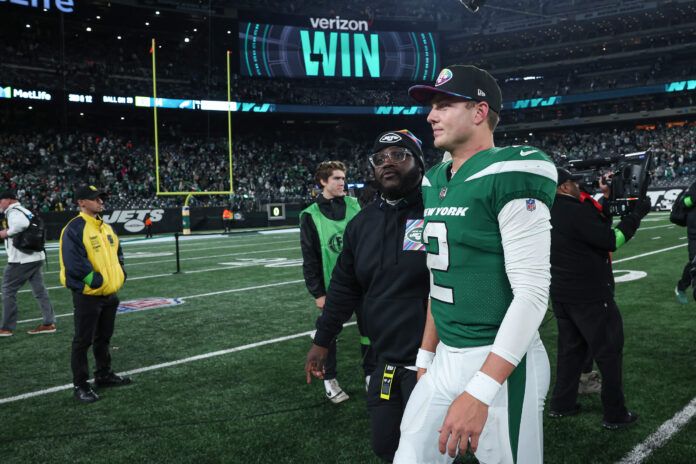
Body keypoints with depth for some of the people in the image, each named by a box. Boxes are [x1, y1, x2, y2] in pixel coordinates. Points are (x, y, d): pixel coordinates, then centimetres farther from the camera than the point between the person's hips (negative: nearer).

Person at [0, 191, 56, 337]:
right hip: (36, 257, 9)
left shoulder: (13, 211, -11)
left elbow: (21, 224, -31)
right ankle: (49, 323, 12)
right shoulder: (24, 211, 17)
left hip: (21, 260, -9)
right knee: (40, 290, 10)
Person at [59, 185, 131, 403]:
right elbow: (74, 262, -24)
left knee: (104, 338, 20)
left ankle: (104, 375, 35)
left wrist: (120, 272, 5)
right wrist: (95, 280, -22)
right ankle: (80, 385, 11)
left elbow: (117, 251, 20)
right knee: (83, 341, 2)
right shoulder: (74, 229, -16)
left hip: (109, 293, 8)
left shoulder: (106, 227, 11)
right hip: (87, 295, -8)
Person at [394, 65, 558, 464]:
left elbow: (532, 293, -20)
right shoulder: (435, 183, 10)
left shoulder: (510, 176, -16)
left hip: (500, 361, -7)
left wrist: (480, 390, -24)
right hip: (445, 357, 8)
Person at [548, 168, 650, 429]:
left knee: (570, 348, 18)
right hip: (590, 296, -8)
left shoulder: (552, 213, 6)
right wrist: (637, 214, -9)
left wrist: (605, 200, 7)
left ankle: (561, 405, 23)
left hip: (561, 295, 8)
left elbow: (595, 227, 12)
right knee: (609, 352, 5)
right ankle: (615, 415, 13)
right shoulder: (576, 211, -21)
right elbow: (612, 240, -18)